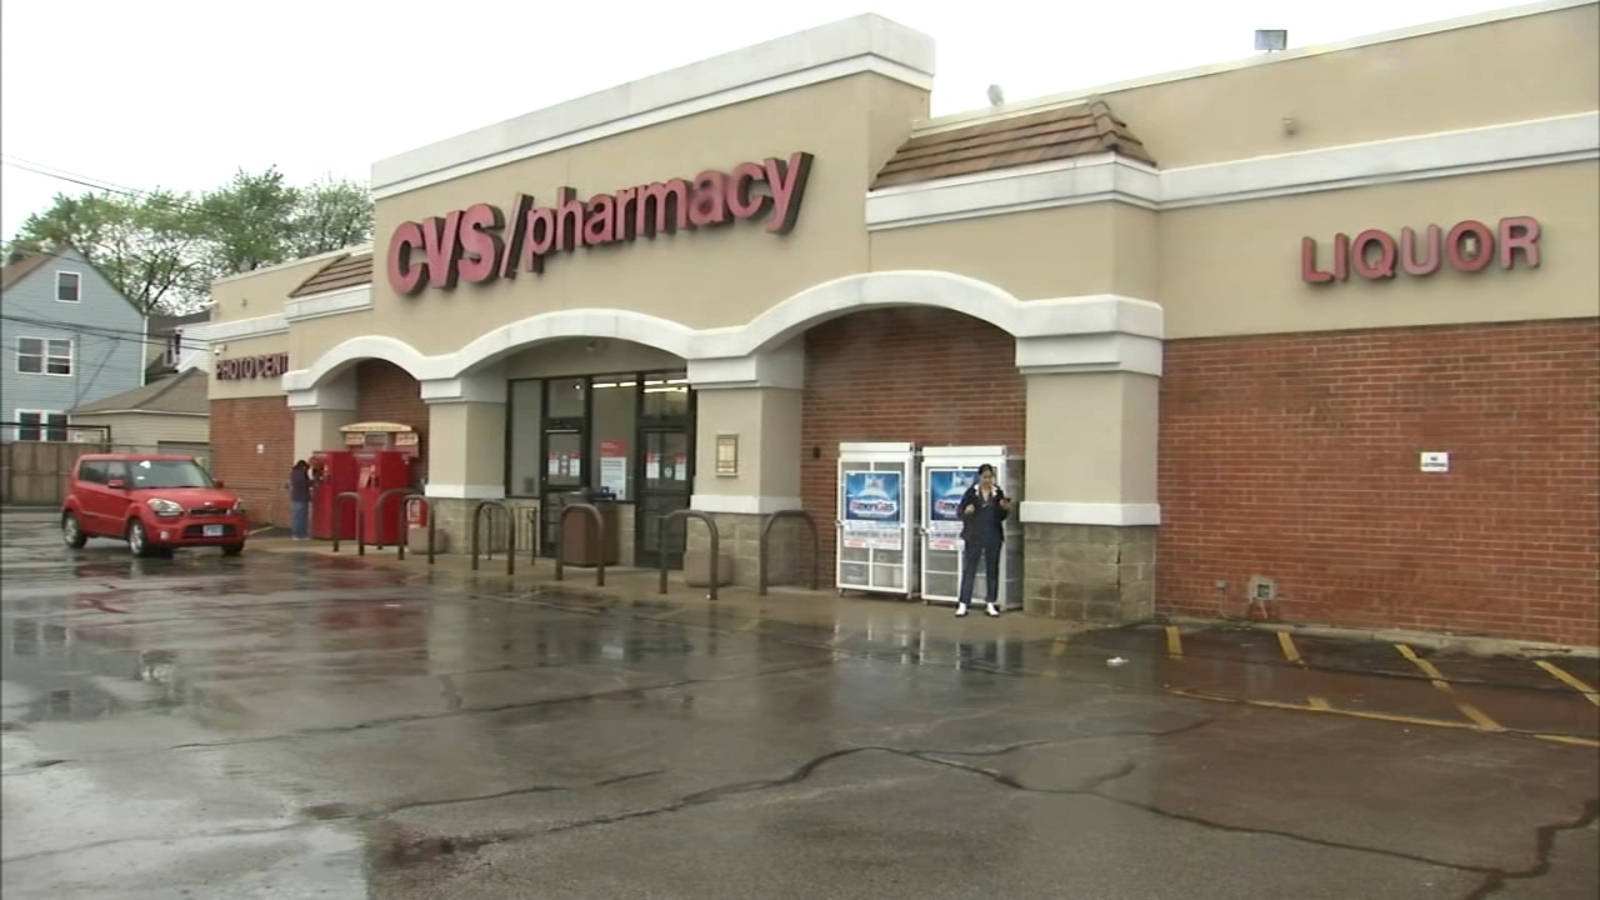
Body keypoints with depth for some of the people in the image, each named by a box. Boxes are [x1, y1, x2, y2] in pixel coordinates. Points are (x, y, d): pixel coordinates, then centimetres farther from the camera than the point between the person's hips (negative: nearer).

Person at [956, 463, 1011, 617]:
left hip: (993, 537, 2)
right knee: (969, 570, -1)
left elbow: (1002, 517, 8)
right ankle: (963, 604, 1)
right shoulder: (971, 492, -3)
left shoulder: (998, 492, 3)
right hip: (974, 537, -2)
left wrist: (1006, 508, -12)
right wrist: (966, 511, -23)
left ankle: (991, 604, 15)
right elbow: (961, 513, -2)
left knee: (992, 570, 8)